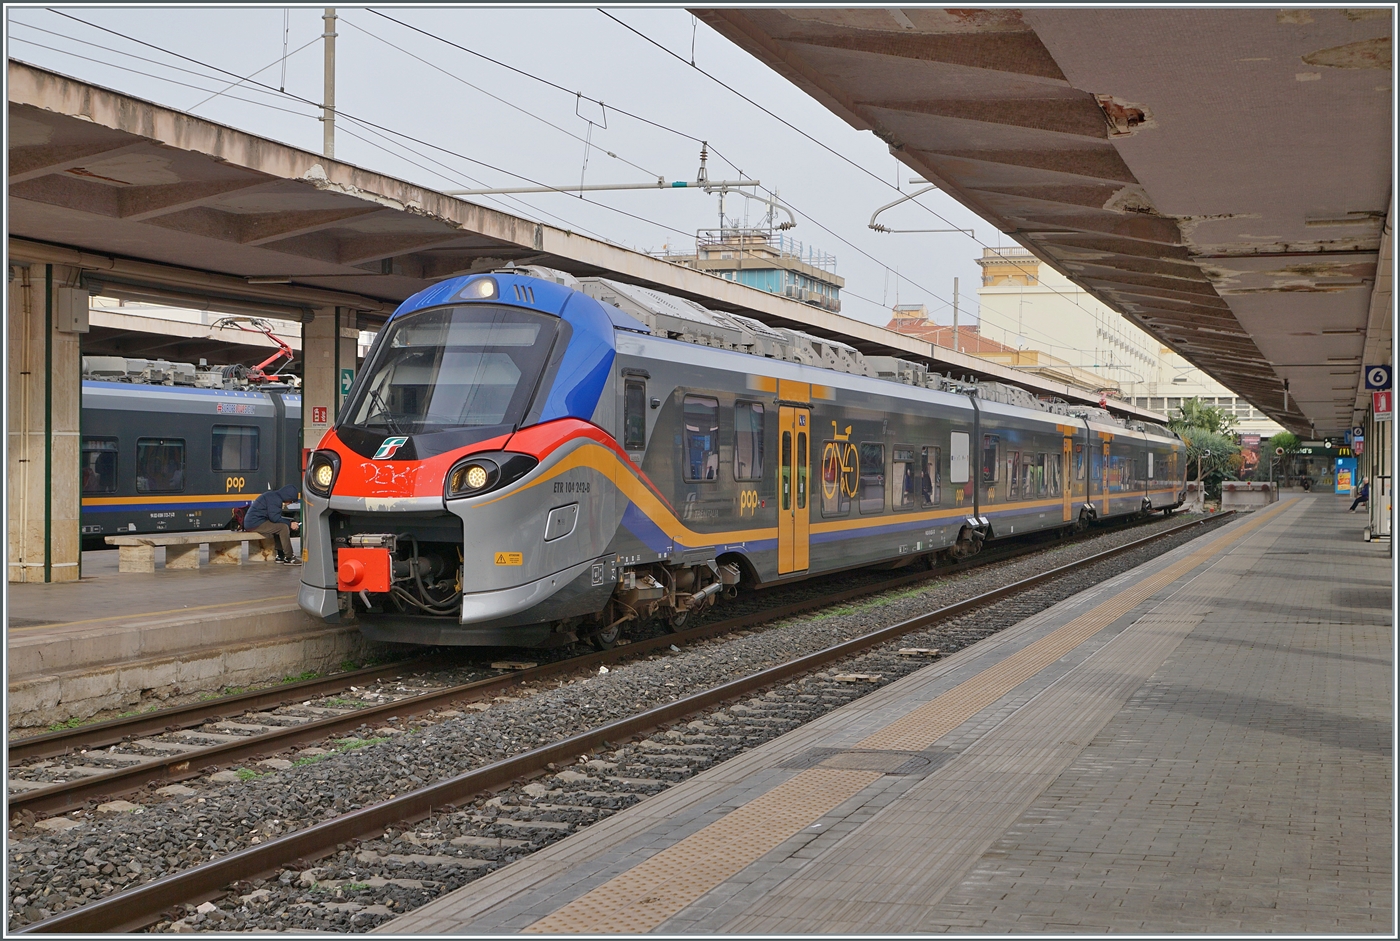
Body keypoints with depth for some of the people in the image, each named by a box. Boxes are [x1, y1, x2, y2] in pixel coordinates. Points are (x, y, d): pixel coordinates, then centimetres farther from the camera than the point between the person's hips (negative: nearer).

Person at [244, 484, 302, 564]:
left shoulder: (273, 496, 18)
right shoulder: (274, 498, -14)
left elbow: (276, 517, 18)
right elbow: (274, 517, -21)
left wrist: (290, 522, 6)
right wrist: (290, 523, -13)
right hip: (255, 523, -11)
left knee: (280, 526, 18)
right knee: (284, 527, -18)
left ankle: (281, 556, 15)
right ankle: (289, 558, -16)